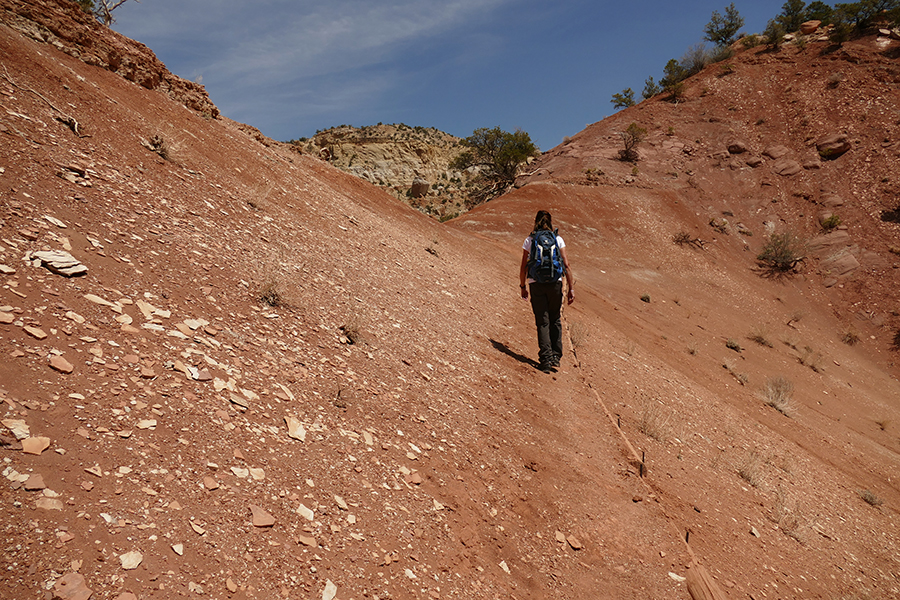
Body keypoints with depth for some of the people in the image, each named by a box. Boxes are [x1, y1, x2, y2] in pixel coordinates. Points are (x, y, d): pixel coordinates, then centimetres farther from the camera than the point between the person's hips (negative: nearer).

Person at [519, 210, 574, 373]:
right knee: (555, 320, 15)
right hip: (555, 283, 1)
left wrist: (523, 286, 15)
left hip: (536, 284, -1)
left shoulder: (529, 240, 2)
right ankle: (556, 356, 14)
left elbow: (523, 267, 2)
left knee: (543, 322, 4)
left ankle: (546, 358, -3)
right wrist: (571, 289, 1)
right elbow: (566, 266, -2)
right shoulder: (558, 240, 3)